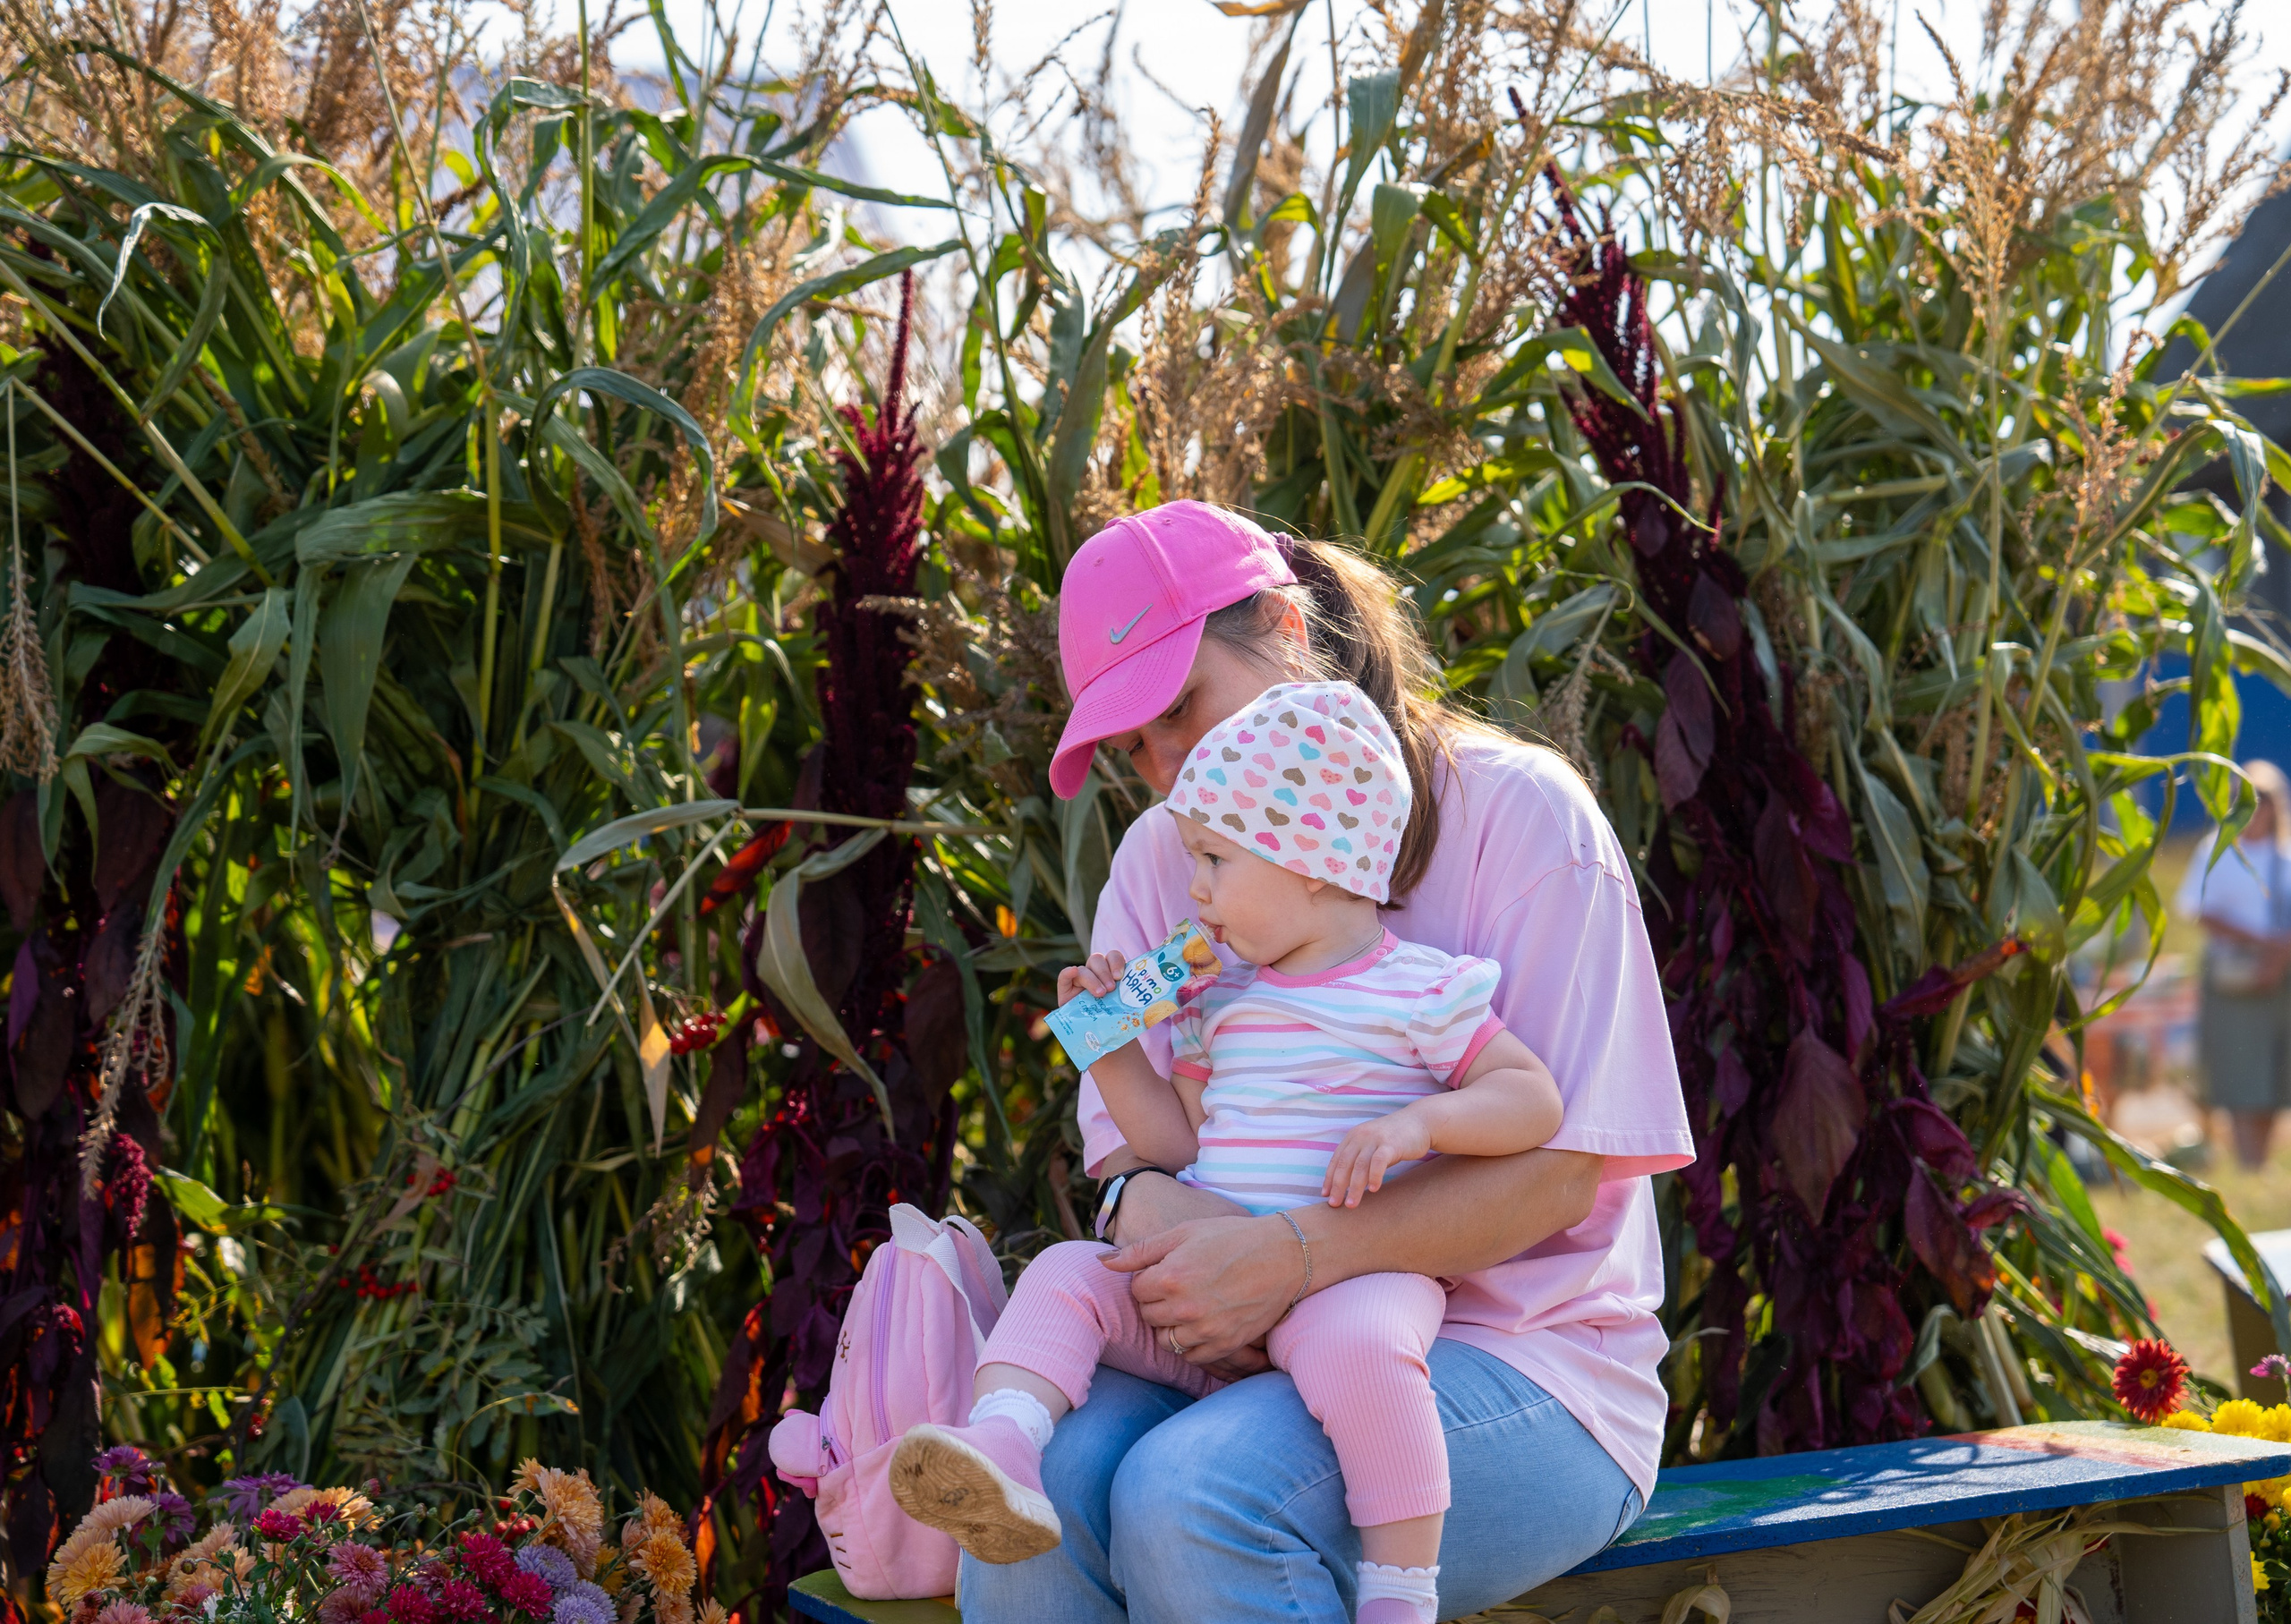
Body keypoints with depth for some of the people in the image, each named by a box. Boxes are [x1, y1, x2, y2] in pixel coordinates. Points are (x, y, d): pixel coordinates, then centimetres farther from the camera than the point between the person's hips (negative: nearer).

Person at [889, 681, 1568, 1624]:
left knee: (1354, 1341, -38)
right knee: (1065, 1275, -10)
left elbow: (1535, 1099, -4)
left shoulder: (1417, 990, 0)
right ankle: (1000, 1451, -33)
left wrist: (1420, 1122, -19)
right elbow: (1179, 1142, 23)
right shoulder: (1224, 1002, 20)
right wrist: (1110, 1045, 13)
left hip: (1351, 1274, -7)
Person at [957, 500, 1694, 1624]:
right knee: (1039, 1477, -30)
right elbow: (1120, 1135, 10)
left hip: (1519, 1364, -4)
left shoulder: (1517, 812, -5)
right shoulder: (1160, 860, 13)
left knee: (1189, 1495, -33)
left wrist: (1292, 1256, -24)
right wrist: (1146, 1202, -16)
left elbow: (1555, 1172, -12)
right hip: (1251, 1361, 4)